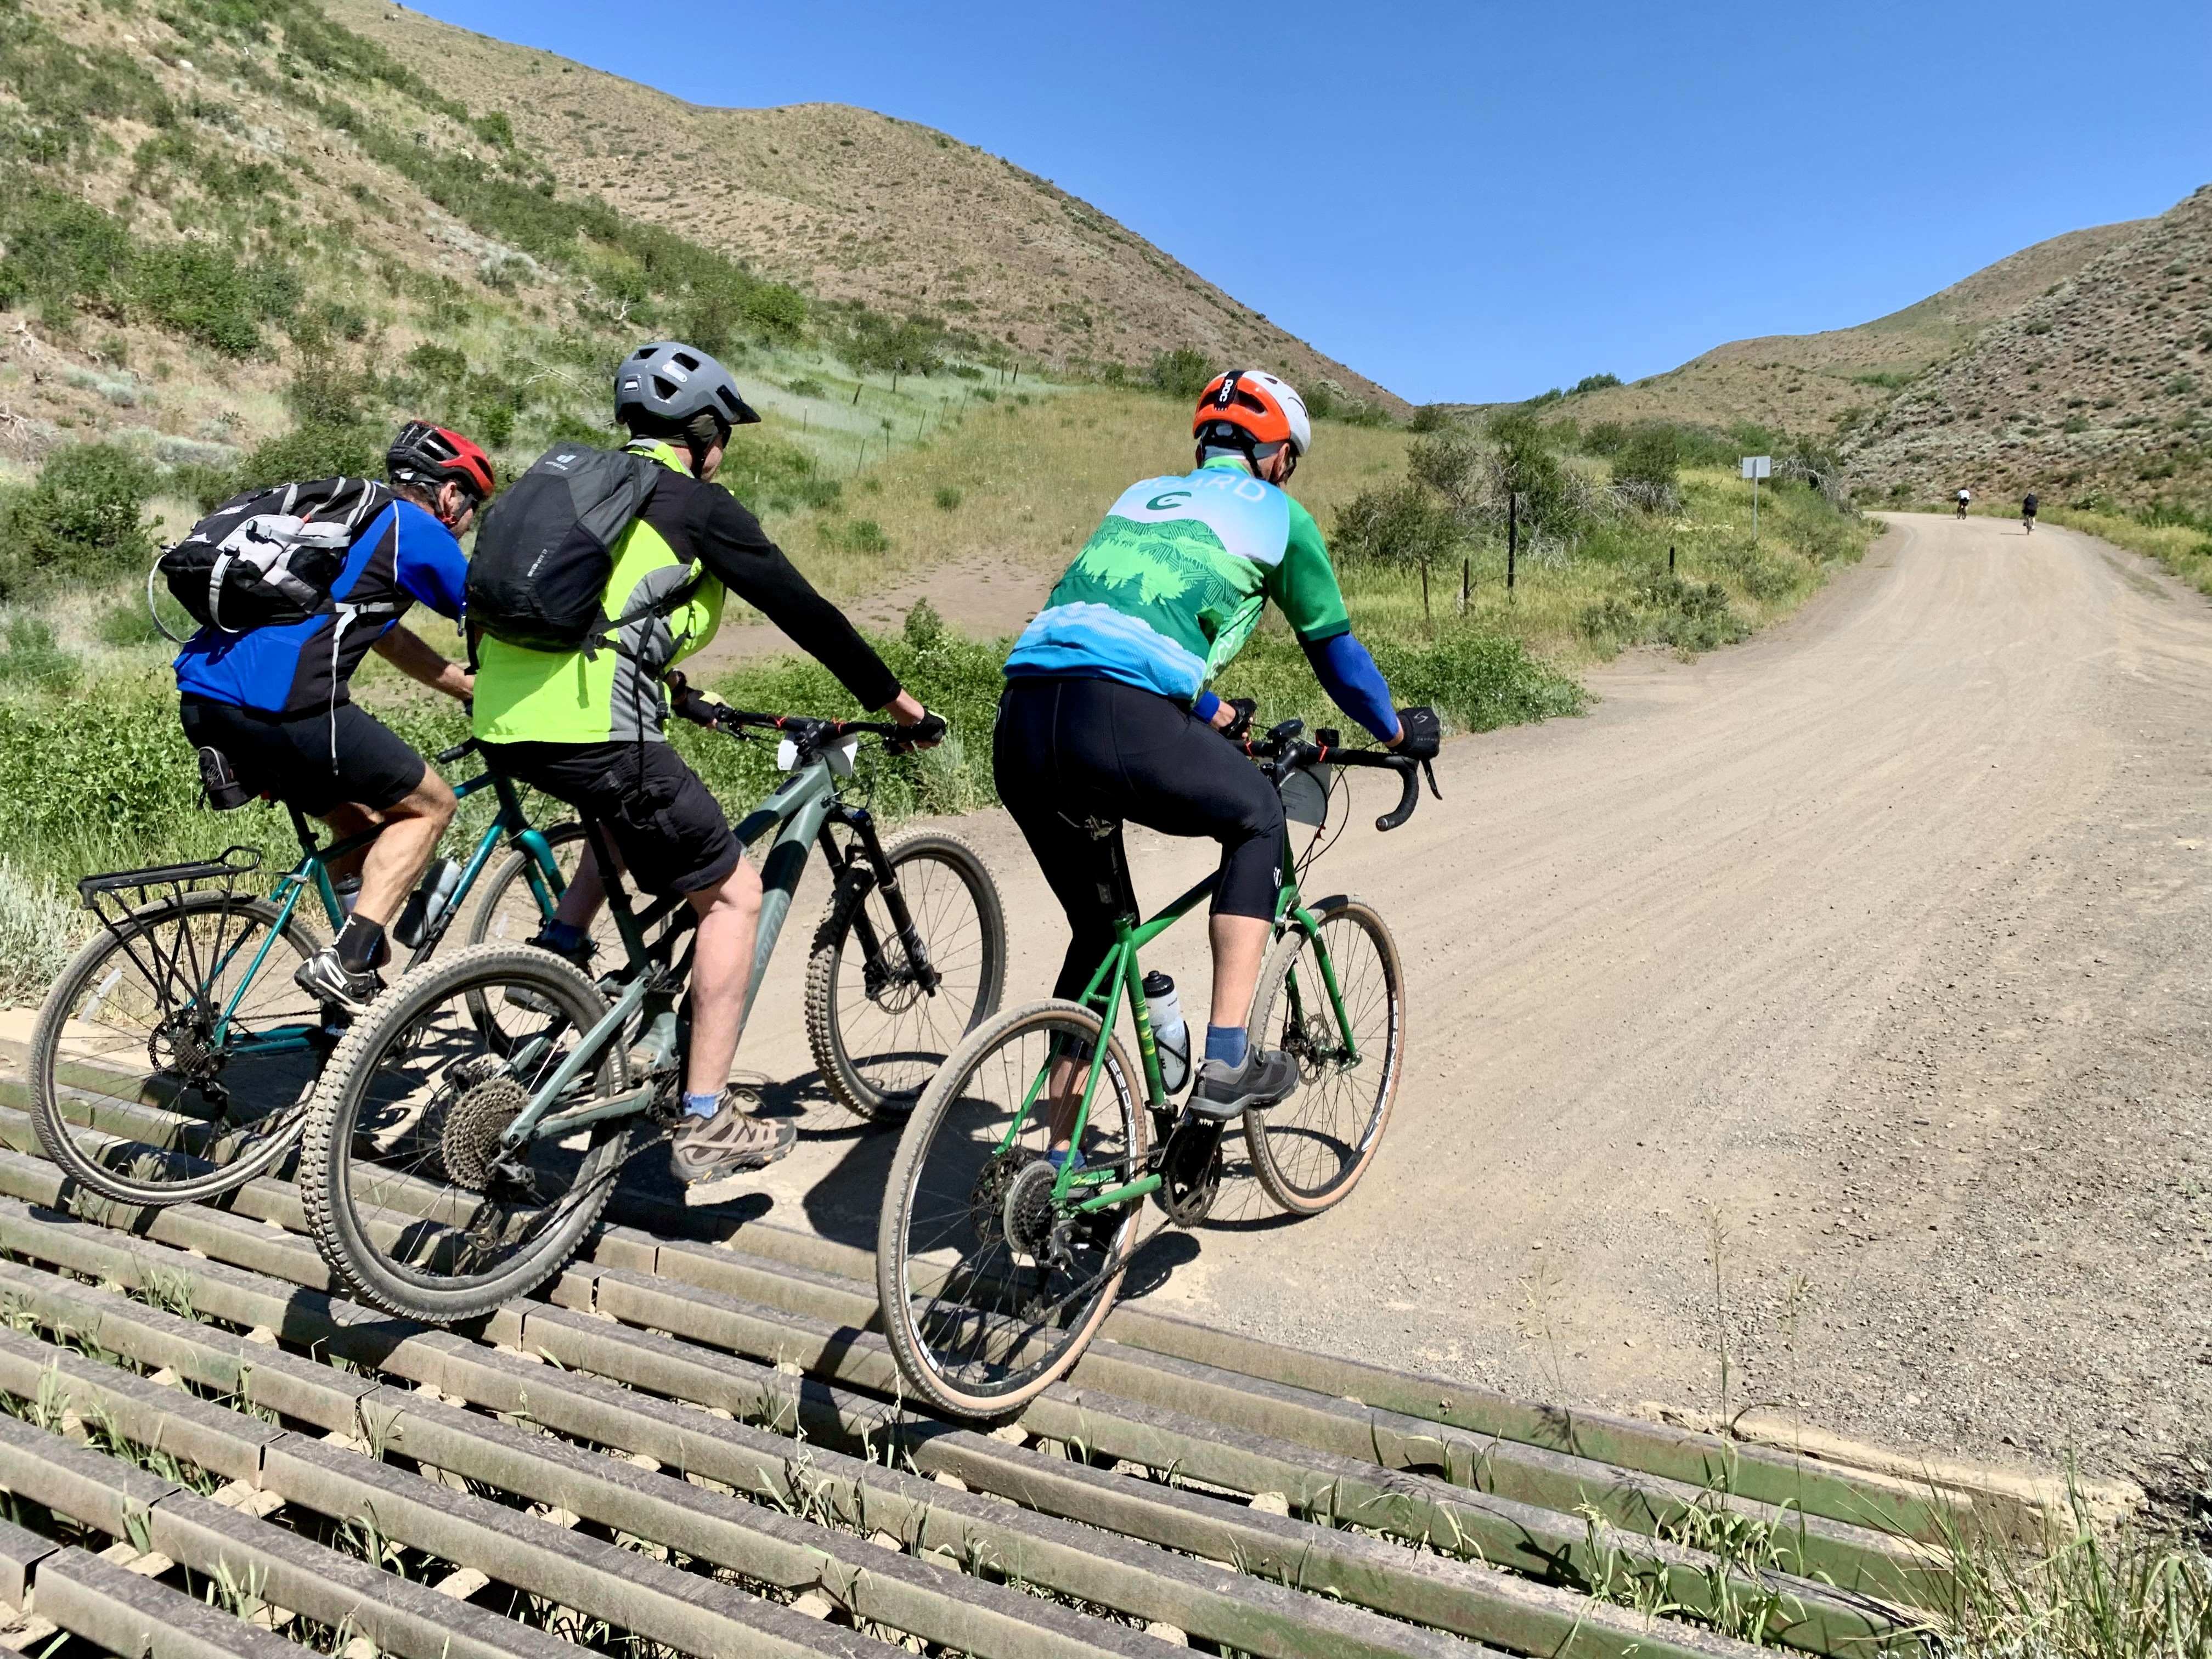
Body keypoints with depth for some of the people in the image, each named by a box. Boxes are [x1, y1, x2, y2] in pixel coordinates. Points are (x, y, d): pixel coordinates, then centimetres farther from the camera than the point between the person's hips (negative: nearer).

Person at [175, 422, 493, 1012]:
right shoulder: (418, 531, 4)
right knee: (429, 805, 7)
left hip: (203, 699, 9)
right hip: (282, 707, -9)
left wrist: (475, 689, 41)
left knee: (363, 824, 21)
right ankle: (344, 962, -6)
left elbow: (390, 637, 38)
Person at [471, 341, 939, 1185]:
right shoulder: (698, 504, 2)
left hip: (504, 721, 8)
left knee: (637, 797, 38)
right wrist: (897, 700, 13)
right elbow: (804, 611, 3)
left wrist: (657, 678, 48)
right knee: (734, 895, 5)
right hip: (590, 729, -8)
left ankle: (561, 945, 22)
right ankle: (707, 1123, 5)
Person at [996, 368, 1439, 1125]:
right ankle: (1227, 1062, 16)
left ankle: (1059, 1160, 27)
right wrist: (1398, 731, 43)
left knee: (1100, 929, 23)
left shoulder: (1142, 495, 34)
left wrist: (1212, 716, 59)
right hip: (1120, 722, -6)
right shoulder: (1276, 513, 18)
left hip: (1021, 725, 6)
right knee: (1257, 817, 23)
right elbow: (1334, 651, 25)